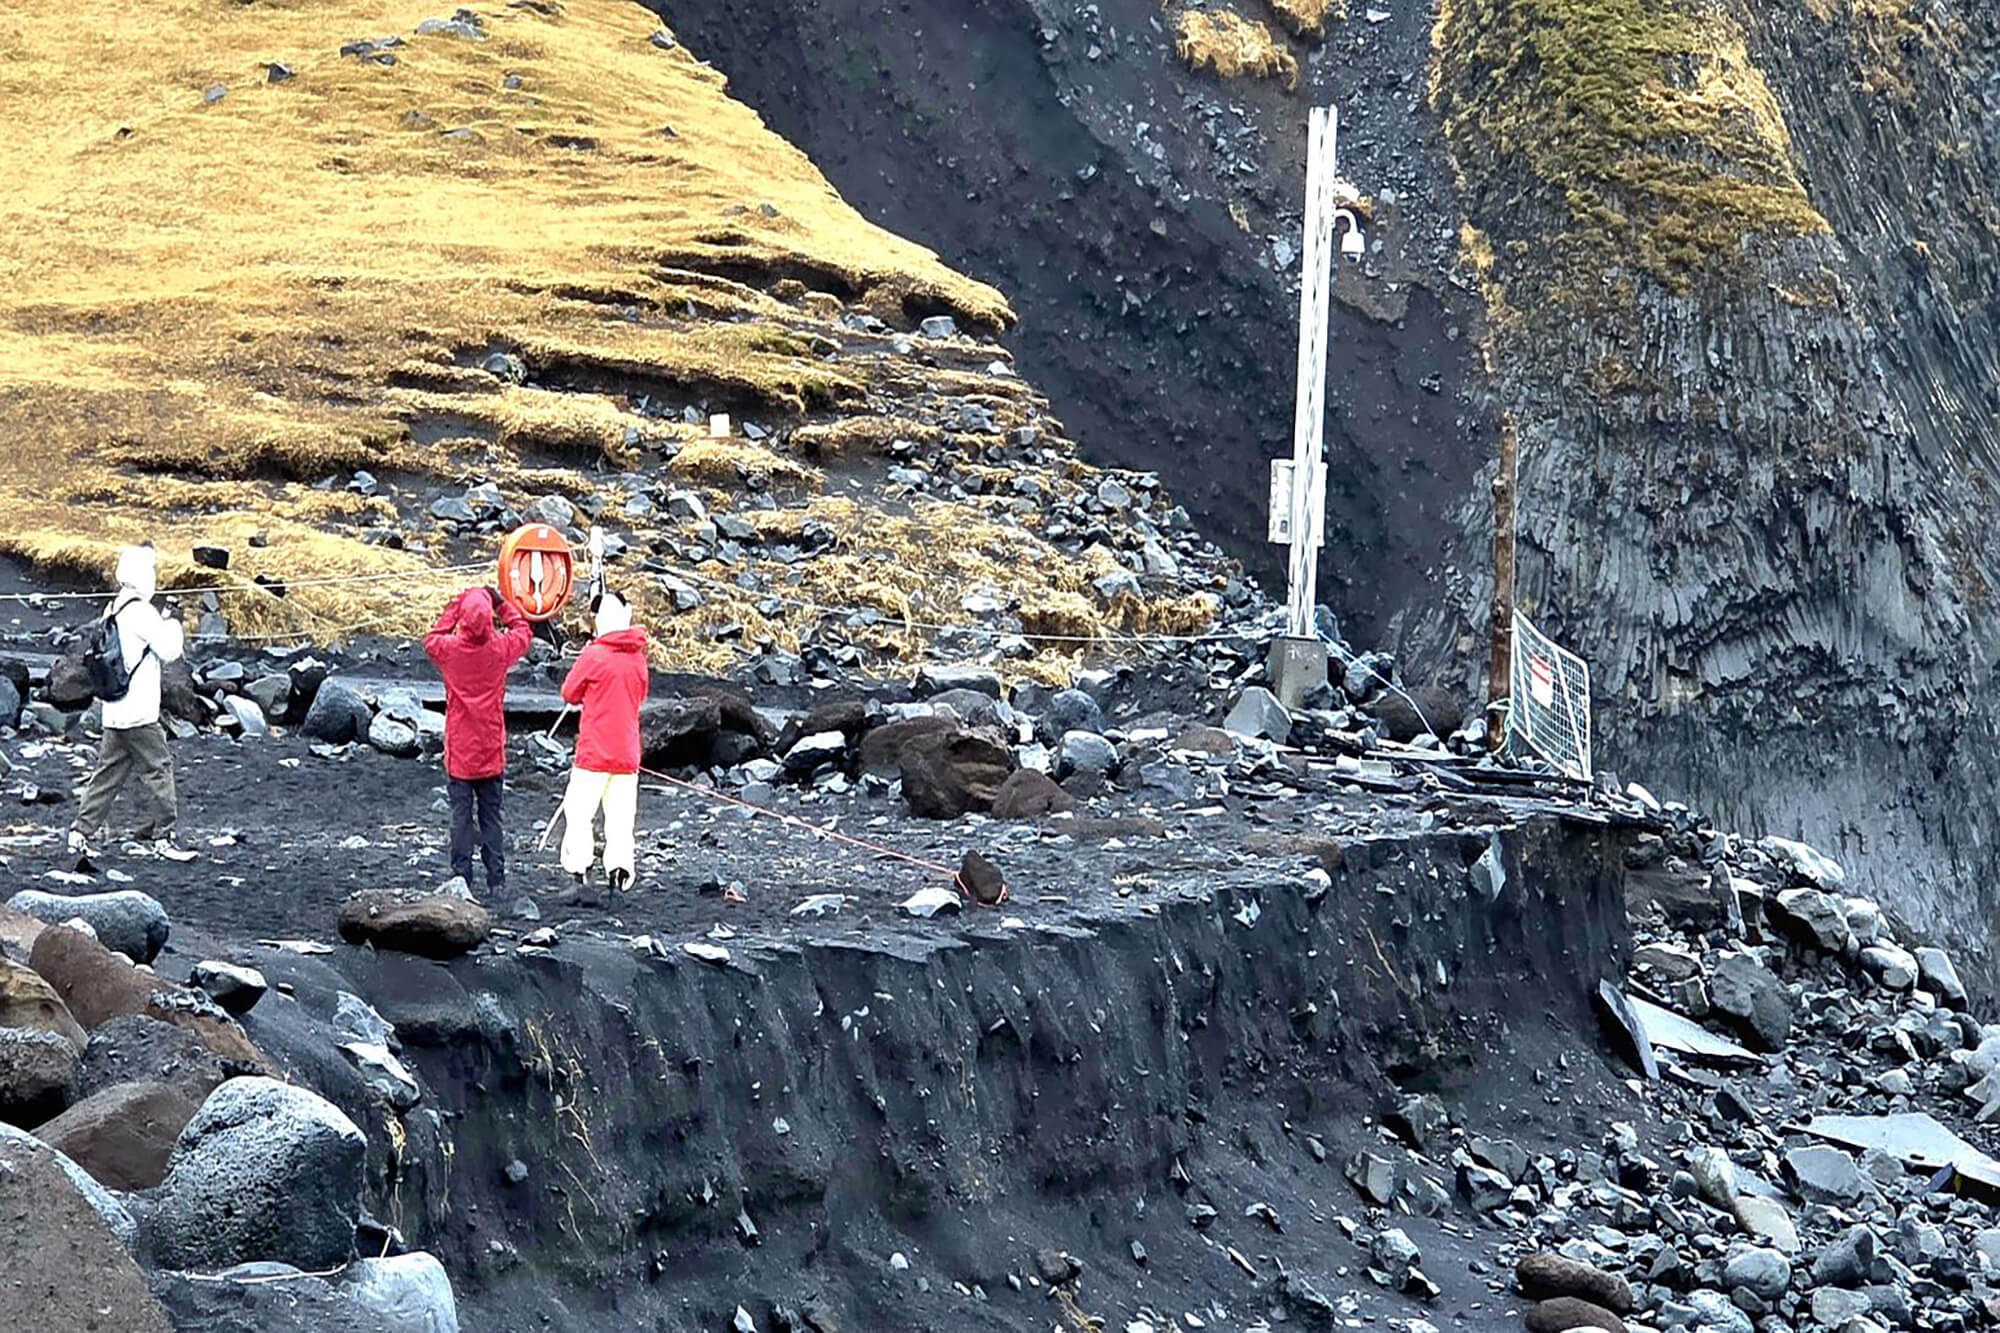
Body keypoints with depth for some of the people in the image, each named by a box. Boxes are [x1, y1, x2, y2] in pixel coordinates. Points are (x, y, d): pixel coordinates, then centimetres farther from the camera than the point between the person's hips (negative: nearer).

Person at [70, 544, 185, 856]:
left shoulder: (114, 609, 12)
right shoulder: (141, 611, -17)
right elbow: (170, 650, -14)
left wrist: (162, 625, 15)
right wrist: (173, 625, 3)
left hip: (115, 711, 9)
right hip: (139, 713, -9)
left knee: (110, 770, 13)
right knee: (159, 769, 0)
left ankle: (82, 830, 12)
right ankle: (164, 835, 4)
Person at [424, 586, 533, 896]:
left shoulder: (449, 649, -10)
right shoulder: (501, 649, -8)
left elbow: (432, 638, 14)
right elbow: (523, 632, 14)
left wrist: (455, 606, 14)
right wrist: (502, 603, 16)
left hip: (459, 753, -1)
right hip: (492, 753, 1)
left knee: (461, 817, 3)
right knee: (491, 818, 8)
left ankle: (462, 878, 1)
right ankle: (496, 879, 6)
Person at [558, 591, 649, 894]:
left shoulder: (593, 656, -11)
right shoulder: (638, 657, 4)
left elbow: (569, 693, 0)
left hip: (594, 753, -4)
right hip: (627, 752, 4)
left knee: (579, 812, 3)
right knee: (620, 816, 5)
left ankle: (579, 871, -3)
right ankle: (619, 874, -6)